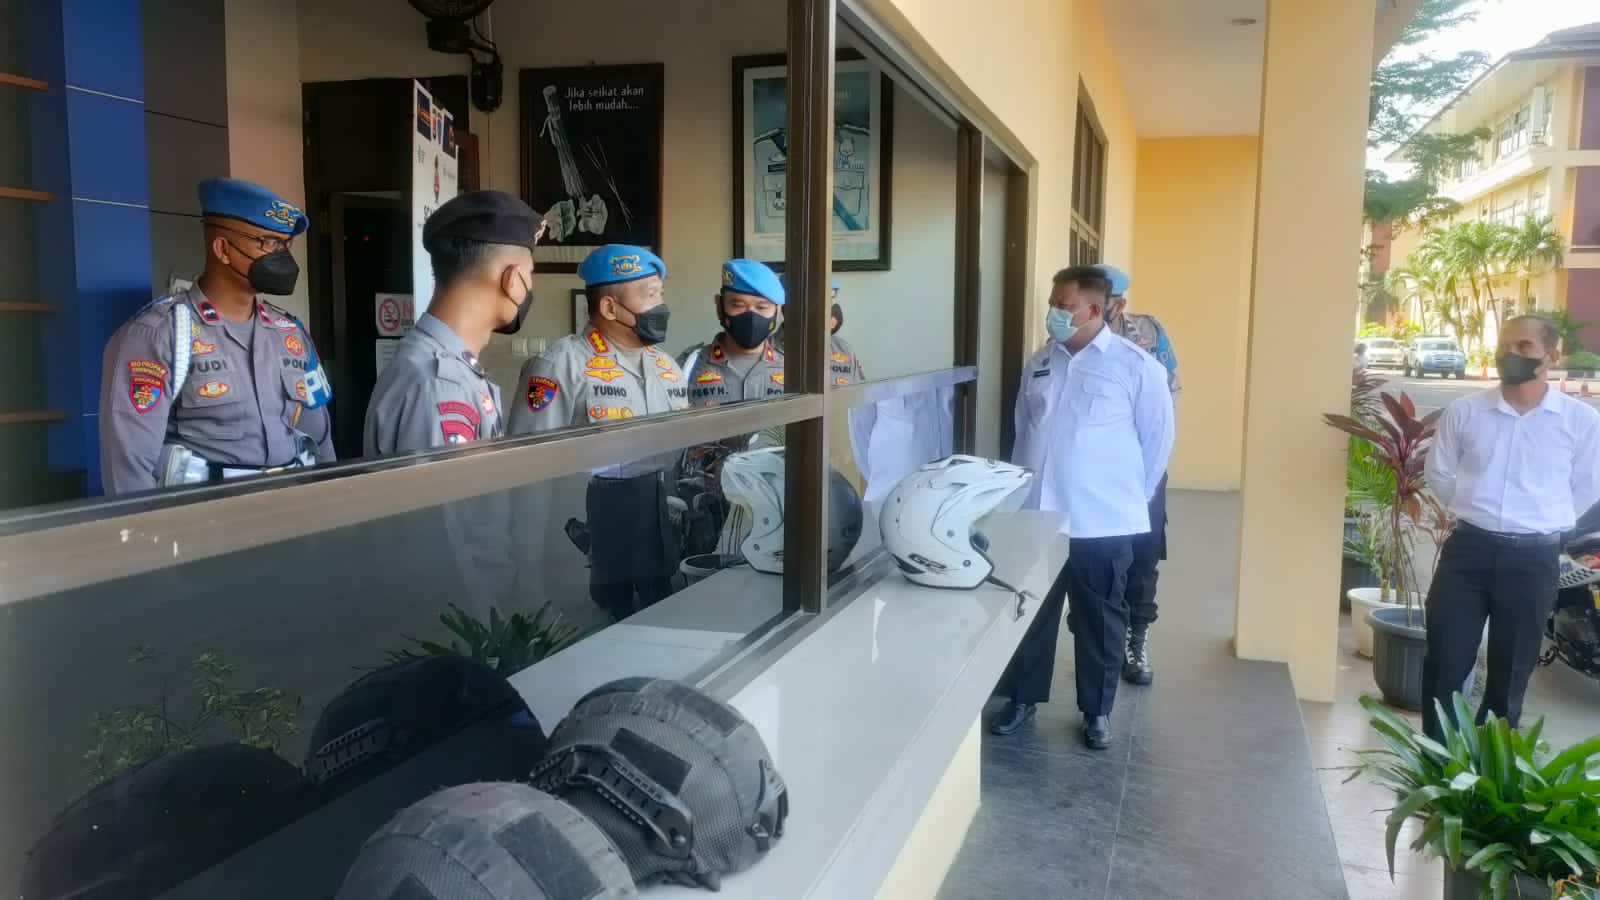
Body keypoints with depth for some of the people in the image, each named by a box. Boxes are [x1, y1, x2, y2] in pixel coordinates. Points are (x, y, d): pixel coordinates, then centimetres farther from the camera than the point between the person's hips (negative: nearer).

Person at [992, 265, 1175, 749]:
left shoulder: (1136, 366, -9)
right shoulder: (1039, 363, 7)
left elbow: (1158, 438, -2)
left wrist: (1129, 497, 1)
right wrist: (1020, 489, 12)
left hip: (1102, 524, -4)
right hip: (1036, 518, 4)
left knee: (1100, 622, 10)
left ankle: (1097, 711, 26)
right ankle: (1023, 699, 29)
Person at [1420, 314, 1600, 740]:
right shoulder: (1463, 411, 0)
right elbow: (1439, 473, 11)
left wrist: (1542, 524, 9)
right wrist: (1473, 514, 10)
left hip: (1534, 558, 0)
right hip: (1468, 548, 1)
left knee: (1511, 669, 10)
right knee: (1445, 660, 2)